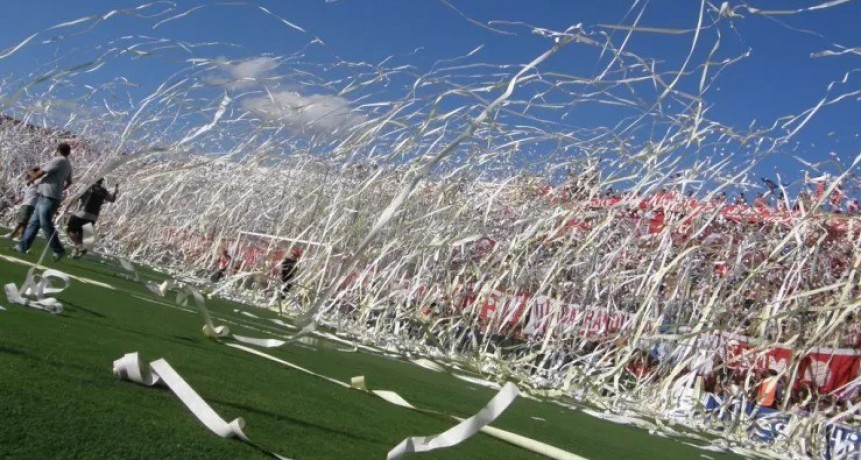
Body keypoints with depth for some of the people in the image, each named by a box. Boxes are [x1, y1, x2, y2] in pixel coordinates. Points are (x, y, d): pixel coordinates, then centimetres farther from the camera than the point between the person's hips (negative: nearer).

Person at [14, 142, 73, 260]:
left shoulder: (58, 160, -12)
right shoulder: (68, 164, 16)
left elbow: (41, 172, -13)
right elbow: (69, 182, 30)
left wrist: (30, 180, 4)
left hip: (48, 197, -10)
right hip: (47, 196, 10)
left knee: (46, 224, -8)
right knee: (34, 222, 12)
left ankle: (59, 250, -4)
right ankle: (23, 246, 15)